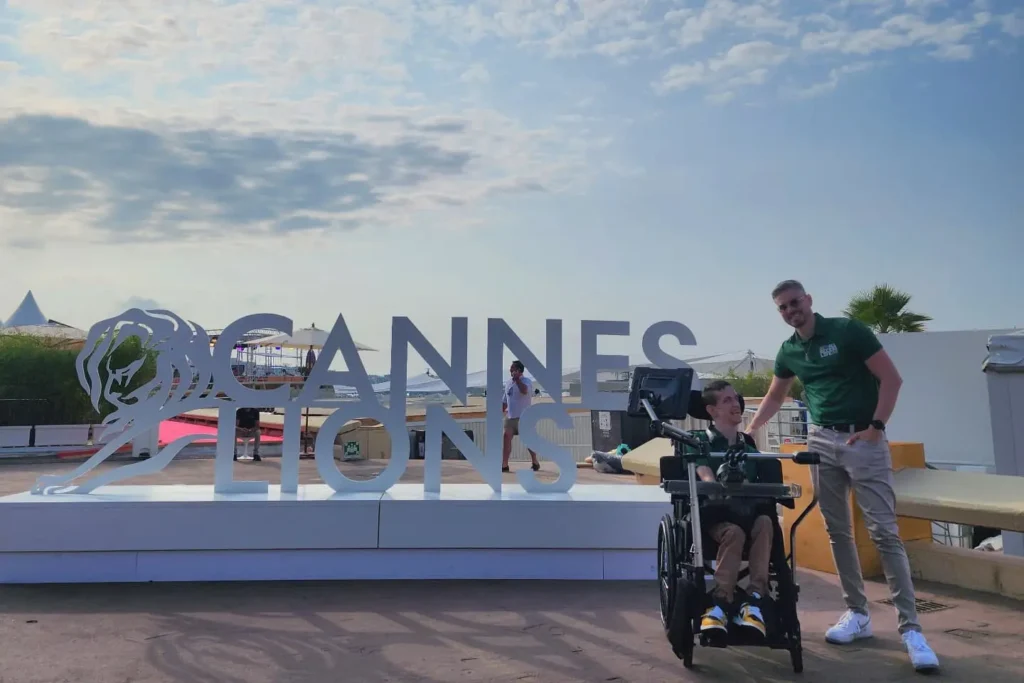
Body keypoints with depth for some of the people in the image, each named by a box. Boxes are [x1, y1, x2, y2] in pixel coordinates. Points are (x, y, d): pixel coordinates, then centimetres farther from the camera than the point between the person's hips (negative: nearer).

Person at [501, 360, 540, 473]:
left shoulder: (527, 381, -9)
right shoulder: (508, 382, 11)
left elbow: (524, 391, -33)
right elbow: (505, 398, 19)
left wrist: (517, 378, -27)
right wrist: (501, 411, 15)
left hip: (523, 417, -6)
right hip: (510, 416, 6)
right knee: (507, 438, -4)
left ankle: (535, 463, 20)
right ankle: (504, 465, -4)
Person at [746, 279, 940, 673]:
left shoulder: (848, 331, -8)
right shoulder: (788, 352, 8)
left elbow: (891, 379, -8)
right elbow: (775, 396, 22)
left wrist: (876, 426, -14)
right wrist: (749, 429, 12)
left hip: (863, 440, -5)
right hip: (821, 441, 5)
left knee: (884, 532, -8)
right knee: (837, 532, 8)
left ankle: (910, 628, -2)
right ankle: (857, 614, 19)